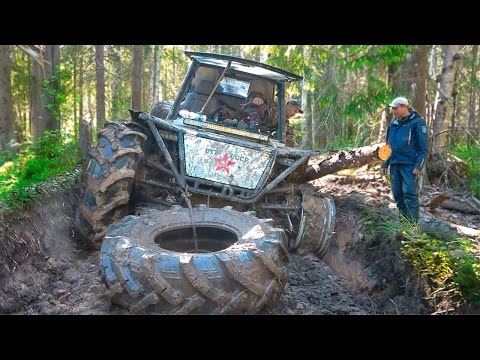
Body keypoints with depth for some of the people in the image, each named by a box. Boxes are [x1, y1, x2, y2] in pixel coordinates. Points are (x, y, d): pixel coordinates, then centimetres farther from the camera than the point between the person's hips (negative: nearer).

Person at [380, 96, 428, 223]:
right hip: (394, 164, 7)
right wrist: (384, 164, 17)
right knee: (397, 193, 8)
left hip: (409, 164, -7)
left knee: (409, 192, -12)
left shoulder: (417, 122, -6)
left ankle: (413, 221, -10)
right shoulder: (393, 124, 15)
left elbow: (423, 147, -8)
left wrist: (418, 166, -16)